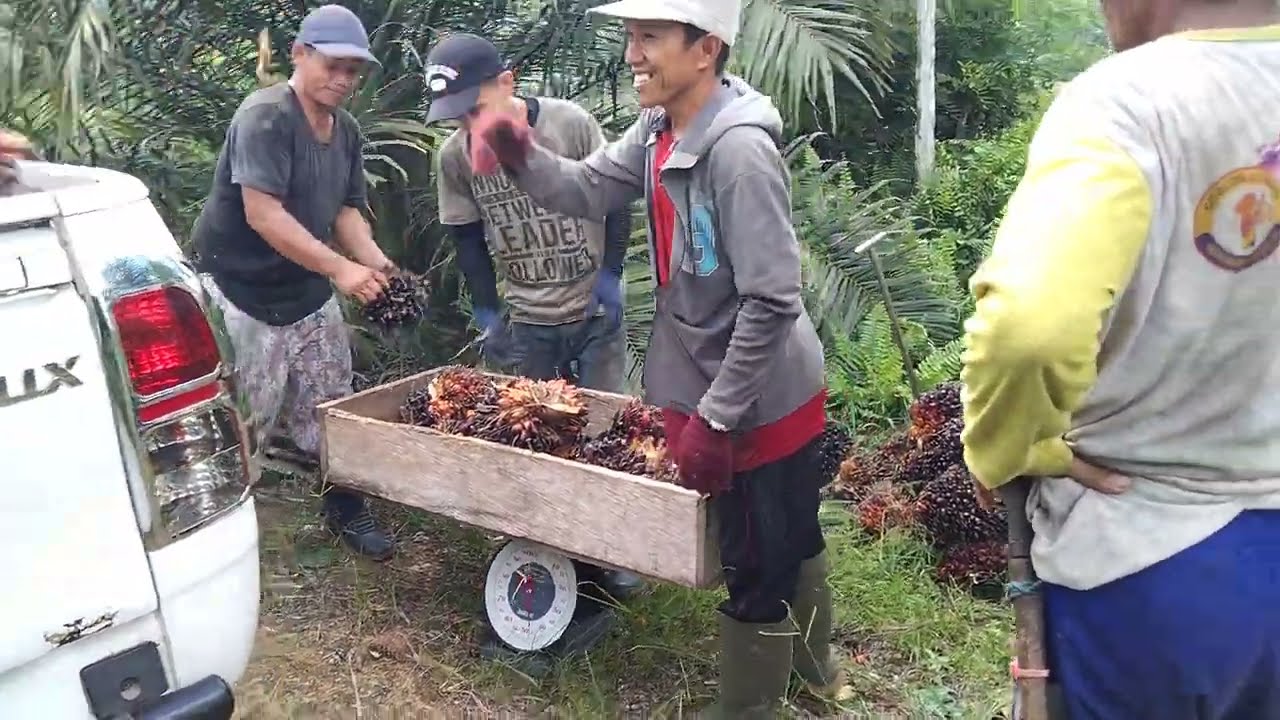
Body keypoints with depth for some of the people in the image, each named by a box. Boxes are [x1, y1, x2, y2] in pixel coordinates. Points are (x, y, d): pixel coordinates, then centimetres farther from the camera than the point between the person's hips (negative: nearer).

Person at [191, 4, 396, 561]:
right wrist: (341, 269, -28)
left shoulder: (347, 131, 7)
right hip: (240, 293, -7)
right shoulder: (264, 117, -18)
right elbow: (263, 214, -25)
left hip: (308, 294, 7)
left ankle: (346, 512, 27)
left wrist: (375, 263, -11)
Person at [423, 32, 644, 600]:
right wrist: (488, 314, -2)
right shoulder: (453, 155, -8)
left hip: (595, 309, -2)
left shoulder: (570, 123, -16)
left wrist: (610, 276, -12)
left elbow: (615, 200, -6)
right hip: (527, 322, 2)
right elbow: (468, 239, 2)